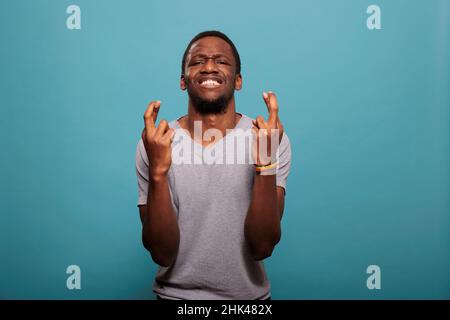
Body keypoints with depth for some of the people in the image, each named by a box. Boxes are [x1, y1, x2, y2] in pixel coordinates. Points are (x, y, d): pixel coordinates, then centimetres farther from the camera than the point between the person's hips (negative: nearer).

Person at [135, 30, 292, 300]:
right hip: (175, 294, 0)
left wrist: (265, 164, -30)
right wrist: (157, 171, -29)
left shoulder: (272, 139, -13)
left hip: (249, 295, 1)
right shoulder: (154, 144, -12)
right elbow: (162, 254, -16)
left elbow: (262, 247, -18)